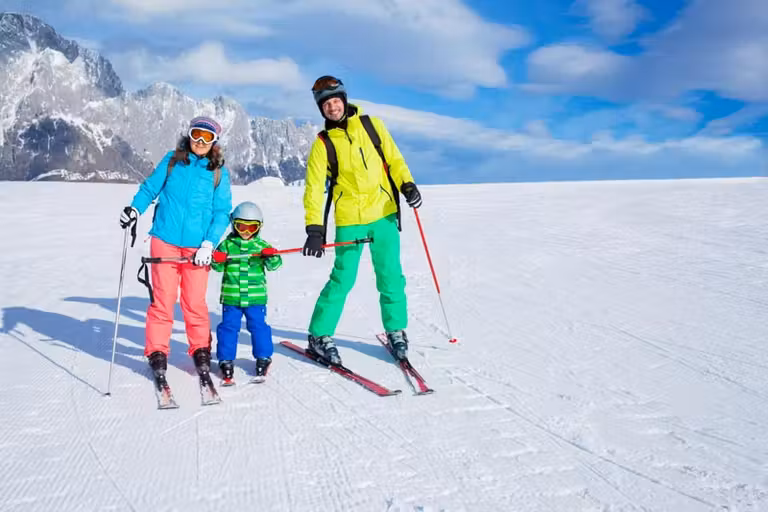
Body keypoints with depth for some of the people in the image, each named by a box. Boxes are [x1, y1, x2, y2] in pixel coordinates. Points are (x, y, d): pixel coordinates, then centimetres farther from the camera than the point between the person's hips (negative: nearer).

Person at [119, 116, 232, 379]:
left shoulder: (219, 172, 3)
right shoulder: (172, 160, 6)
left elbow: (222, 211, 1)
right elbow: (150, 187, 13)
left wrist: (209, 244, -9)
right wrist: (135, 208, -6)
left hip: (197, 247, -1)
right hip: (165, 240, 1)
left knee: (194, 302, 1)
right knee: (163, 299, 3)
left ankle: (201, 350, 19)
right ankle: (157, 352, 17)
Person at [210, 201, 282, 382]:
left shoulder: (262, 246, 3)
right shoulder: (227, 244, 3)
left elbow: (273, 265, -4)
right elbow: (218, 267, 2)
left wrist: (271, 256, -25)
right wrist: (217, 260, -20)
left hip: (256, 297, 0)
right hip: (231, 297, 0)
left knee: (258, 326, 5)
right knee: (229, 327, 4)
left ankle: (263, 357, 20)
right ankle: (226, 359, 16)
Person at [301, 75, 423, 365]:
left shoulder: (371, 125, 4)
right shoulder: (323, 144, -1)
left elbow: (393, 159, 10)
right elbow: (314, 188, -6)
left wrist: (407, 184, -8)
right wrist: (314, 229, -16)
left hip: (384, 214, 2)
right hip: (349, 220, -2)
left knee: (391, 278, 6)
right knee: (343, 280, -2)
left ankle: (396, 331, 23)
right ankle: (319, 337, 12)